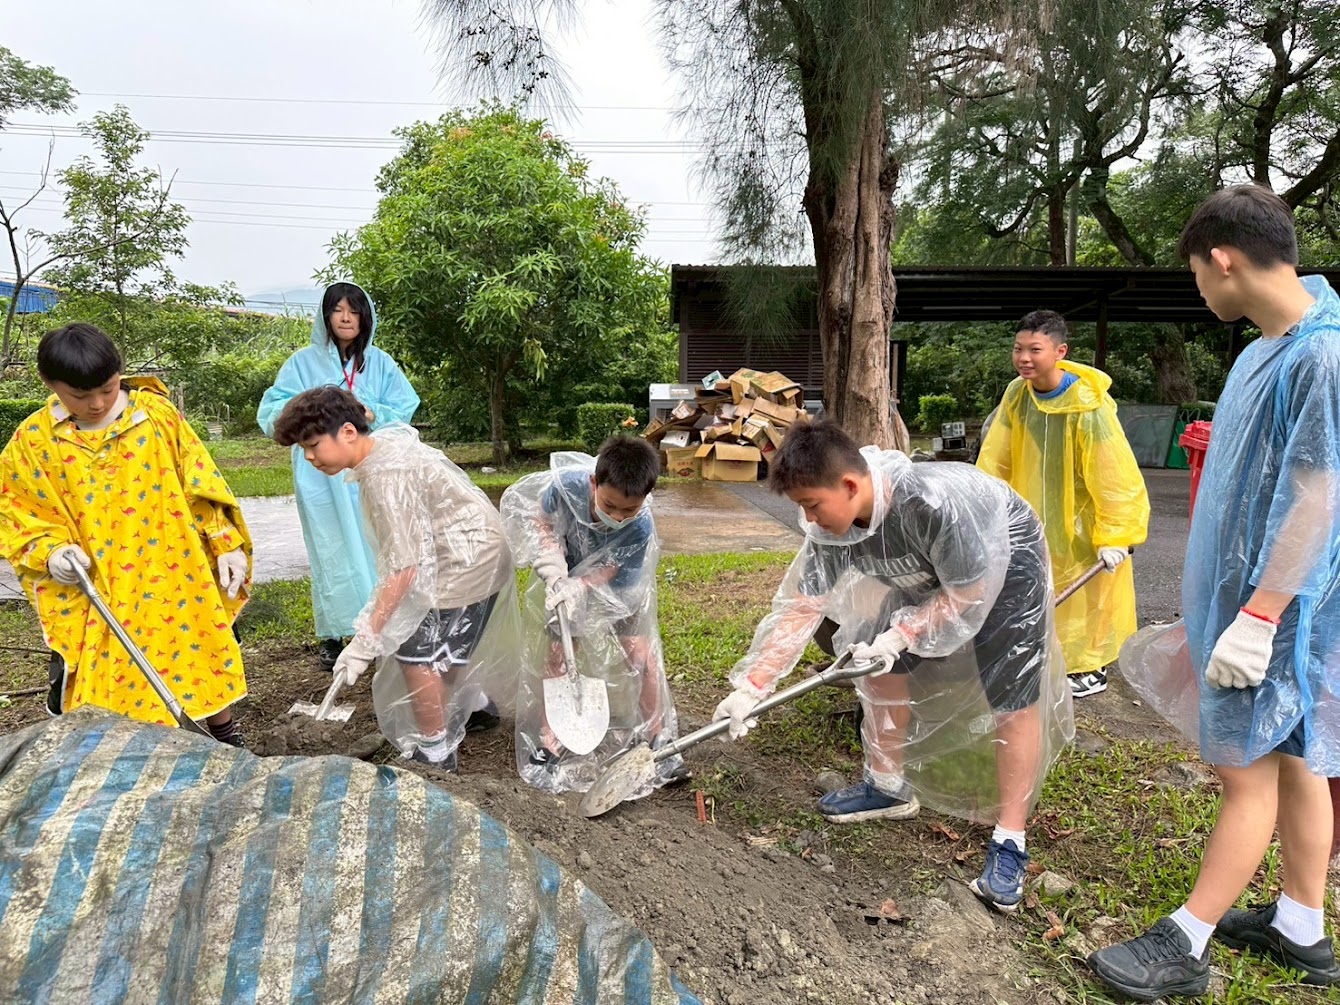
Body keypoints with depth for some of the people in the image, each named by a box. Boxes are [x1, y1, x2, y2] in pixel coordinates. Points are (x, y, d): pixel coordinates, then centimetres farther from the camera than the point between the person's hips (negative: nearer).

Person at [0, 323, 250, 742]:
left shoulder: (156, 413, -4)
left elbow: (201, 482, 0)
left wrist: (227, 544, -2)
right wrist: (50, 550, -14)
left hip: (175, 576, 0)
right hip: (97, 596, 0)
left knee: (202, 656, 10)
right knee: (109, 684, 5)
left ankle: (228, 739, 31)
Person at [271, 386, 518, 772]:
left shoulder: (385, 475, -25)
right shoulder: (385, 447, 4)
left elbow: (404, 566, -28)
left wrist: (367, 640, -26)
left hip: (467, 563, -10)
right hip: (476, 555, 10)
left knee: (415, 651, -5)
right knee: (445, 648, 21)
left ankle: (436, 755, 9)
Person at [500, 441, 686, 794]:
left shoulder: (641, 526, -36)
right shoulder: (566, 484, -36)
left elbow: (607, 571, -26)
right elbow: (541, 522, -16)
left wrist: (575, 589, -43)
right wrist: (555, 575, -28)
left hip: (614, 584, 0)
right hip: (567, 575, 0)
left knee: (641, 650, -4)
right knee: (558, 652, -5)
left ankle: (658, 738, 15)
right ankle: (549, 743, 10)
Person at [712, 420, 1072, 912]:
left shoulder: (934, 501, -43)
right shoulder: (831, 527, -23)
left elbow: (967, 597, -28)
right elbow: (800, 608, -20)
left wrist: (900, 636, -31)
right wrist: (750, 687, -24)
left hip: (1006, 558, -6)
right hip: (928, 572, 6)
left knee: (1016, 699, -11)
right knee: (882, 668, 4)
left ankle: (1009, 844, 1)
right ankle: (887, 787, 24)